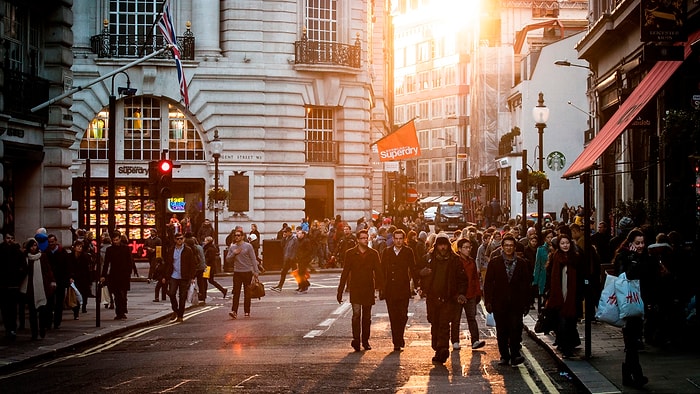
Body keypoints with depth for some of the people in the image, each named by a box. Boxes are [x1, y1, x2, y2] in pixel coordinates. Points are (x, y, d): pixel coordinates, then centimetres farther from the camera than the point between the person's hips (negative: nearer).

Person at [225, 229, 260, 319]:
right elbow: (227, 258, 9)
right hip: (237, 272, 2)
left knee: (247, 293, 5)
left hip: (247, 272, -2)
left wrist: (256, 271, -7)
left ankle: (247, 312, 12)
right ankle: (234, 311, -13)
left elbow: (253, 259, -2)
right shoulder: (232, 247, 8)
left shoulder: (248, 246, -2)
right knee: (236, 292, -7)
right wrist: (234, 253, -9)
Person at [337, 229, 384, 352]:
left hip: (369, 289, 2)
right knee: (356, 314, -16)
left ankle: (365, 341, 16)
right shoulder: (350, 253, 2)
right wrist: (340, 292, 0)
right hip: (355, 289, -2)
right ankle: (356, 339, -18)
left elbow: (378, 272, 7)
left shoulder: (373, 254, 6)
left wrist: (381, 288, 0)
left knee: (367, 317, 8)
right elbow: (345, 273, 2)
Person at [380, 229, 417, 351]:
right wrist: (381, 288, 6)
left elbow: (413, 269, 4)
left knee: (403, 316, -7)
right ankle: (397, 342, 10)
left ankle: (399, 337, 15)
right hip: (390, 290, 2)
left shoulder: (408, 252, 4)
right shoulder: (386, 252, 8)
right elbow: (382, 270, 9)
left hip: (403, 289, -2)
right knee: (393, 317, 3)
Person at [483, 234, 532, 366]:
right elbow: (488, 283, 4)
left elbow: (526, 284, 9)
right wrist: (488, 302, -4)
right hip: (499, 303, 0)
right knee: (502, 331, 5)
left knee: (516, 328, -12)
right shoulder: (494, 262, 5)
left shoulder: (521, 263, 8)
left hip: (516, 304, 0)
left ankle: (515, 355, -6)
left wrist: (526, 303, 5)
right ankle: (504, 356, 13)